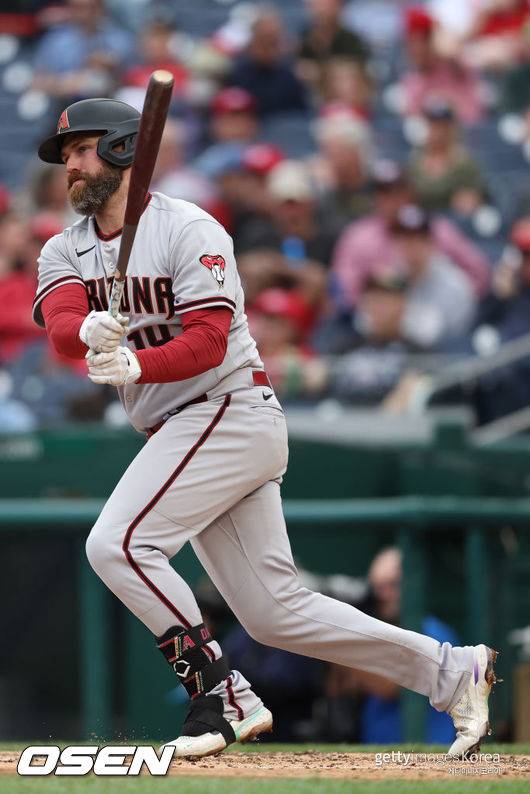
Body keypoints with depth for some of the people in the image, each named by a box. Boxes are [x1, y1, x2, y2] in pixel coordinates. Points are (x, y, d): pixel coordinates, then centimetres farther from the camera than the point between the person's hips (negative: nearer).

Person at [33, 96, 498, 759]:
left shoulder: (187, 229, -9)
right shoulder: (64, 251, 10)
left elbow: (207, 342, -19)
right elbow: (58, 324, -11)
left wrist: (133, 364, -36)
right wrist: (91, 332, -34)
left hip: (231, 412, -8)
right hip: (178, 432, 8)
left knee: (118, 543, -22)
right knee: (275, 613, 6)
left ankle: (222, 696, -16)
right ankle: (452, 672, 14)